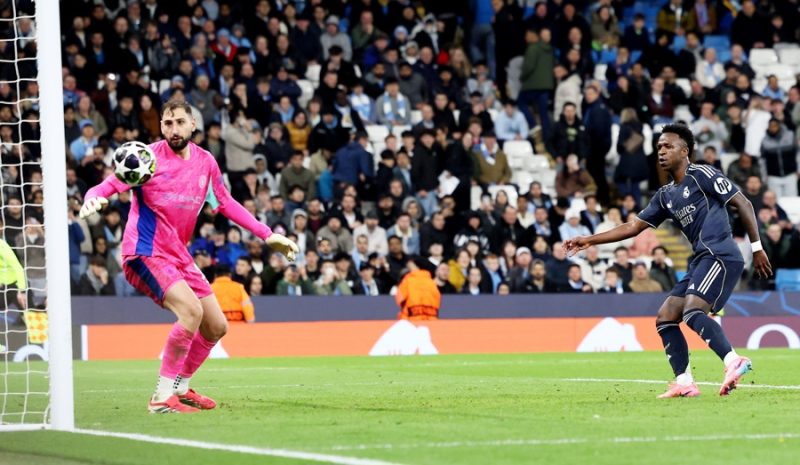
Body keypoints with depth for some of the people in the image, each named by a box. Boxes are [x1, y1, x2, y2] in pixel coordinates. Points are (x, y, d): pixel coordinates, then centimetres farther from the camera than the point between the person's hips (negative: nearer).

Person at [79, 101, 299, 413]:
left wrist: (267, 236, 17)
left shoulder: (205, 162, 7)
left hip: (179, 256, 7)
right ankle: (162, 397, -18)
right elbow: (110, 184, -15)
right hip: (145, 253, -7)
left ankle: (180, 388, 27)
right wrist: (93, 198, -39)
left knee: (216, 327, 8)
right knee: (191, 311, -27)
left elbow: (226, 203, 19)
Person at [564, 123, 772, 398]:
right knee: (665, 319, 3)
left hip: (720, 256, -9)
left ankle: (733, 361, -37)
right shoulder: (666, 196, 20)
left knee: (692, 311, -28)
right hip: (701, 260, 9)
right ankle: (684, 383, 0)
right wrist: (590, 241, 18)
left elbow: (743, 204, -4)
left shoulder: (702, 175, -3)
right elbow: (634, 227, 23)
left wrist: (757, 247, -8)